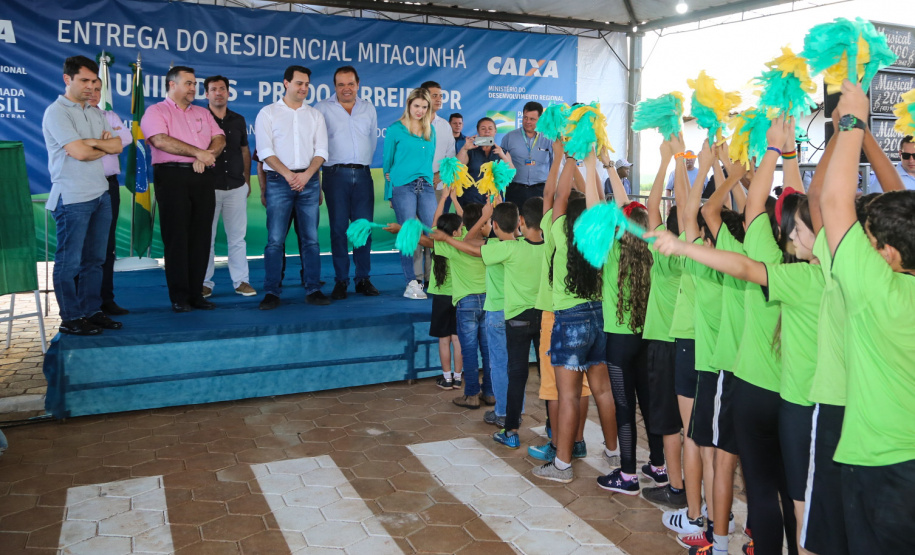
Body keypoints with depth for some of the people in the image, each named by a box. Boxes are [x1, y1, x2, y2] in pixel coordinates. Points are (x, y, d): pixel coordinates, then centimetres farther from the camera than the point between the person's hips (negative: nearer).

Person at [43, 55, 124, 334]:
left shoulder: (95, 113, 16)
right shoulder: (57, 112, -7)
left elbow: (117, 146, 7)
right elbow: (79, 152, -17)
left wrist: (93, 142, -10)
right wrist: (105, 147, 1)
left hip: (101, 194, 8)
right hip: (73, 198, -8)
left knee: (95, 258, 11)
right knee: (69, 262, -1)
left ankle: (91, 311, 19)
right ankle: (71, 319, 6)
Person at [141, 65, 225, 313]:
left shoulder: (203, 113, 21)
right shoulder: (156, 111, 4)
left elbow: (220, 139, 9)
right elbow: (160, 140, -14)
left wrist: (206, 156, -12)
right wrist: (198, 152, -12)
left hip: (203, 177, 5)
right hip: (172, 176, -5)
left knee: (201, 237, 4)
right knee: (176, 237, -4)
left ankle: (196, 293, 11)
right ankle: (179, 297, 1)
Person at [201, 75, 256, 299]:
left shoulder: (238, 120, 11)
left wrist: (247, 180, 14)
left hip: (236, 187, 3)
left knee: (237, 237, 5)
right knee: (206, 237, 2)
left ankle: (241, 281, 11)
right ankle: (204, 282, 11)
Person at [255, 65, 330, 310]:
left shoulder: (315, 115, 14)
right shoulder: (268, 113, 6)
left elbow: (321, 151, 7)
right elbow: (265, 151, -2)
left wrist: (306, 175, -9)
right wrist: (288, 175, -12)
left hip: (309, 181, 3)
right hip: (279, 181, -2)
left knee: (311, 238, 2)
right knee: (275, 239, -5)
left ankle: (313, 290, 7)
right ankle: (271, 292, -1)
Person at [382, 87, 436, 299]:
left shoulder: (430, 130, 16)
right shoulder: (395, 129, 4)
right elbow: (388, 162, 7)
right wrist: (390, 192, 5)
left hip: (426, 186, 4)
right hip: (403, 186, -4)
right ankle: (412, 283, 0)